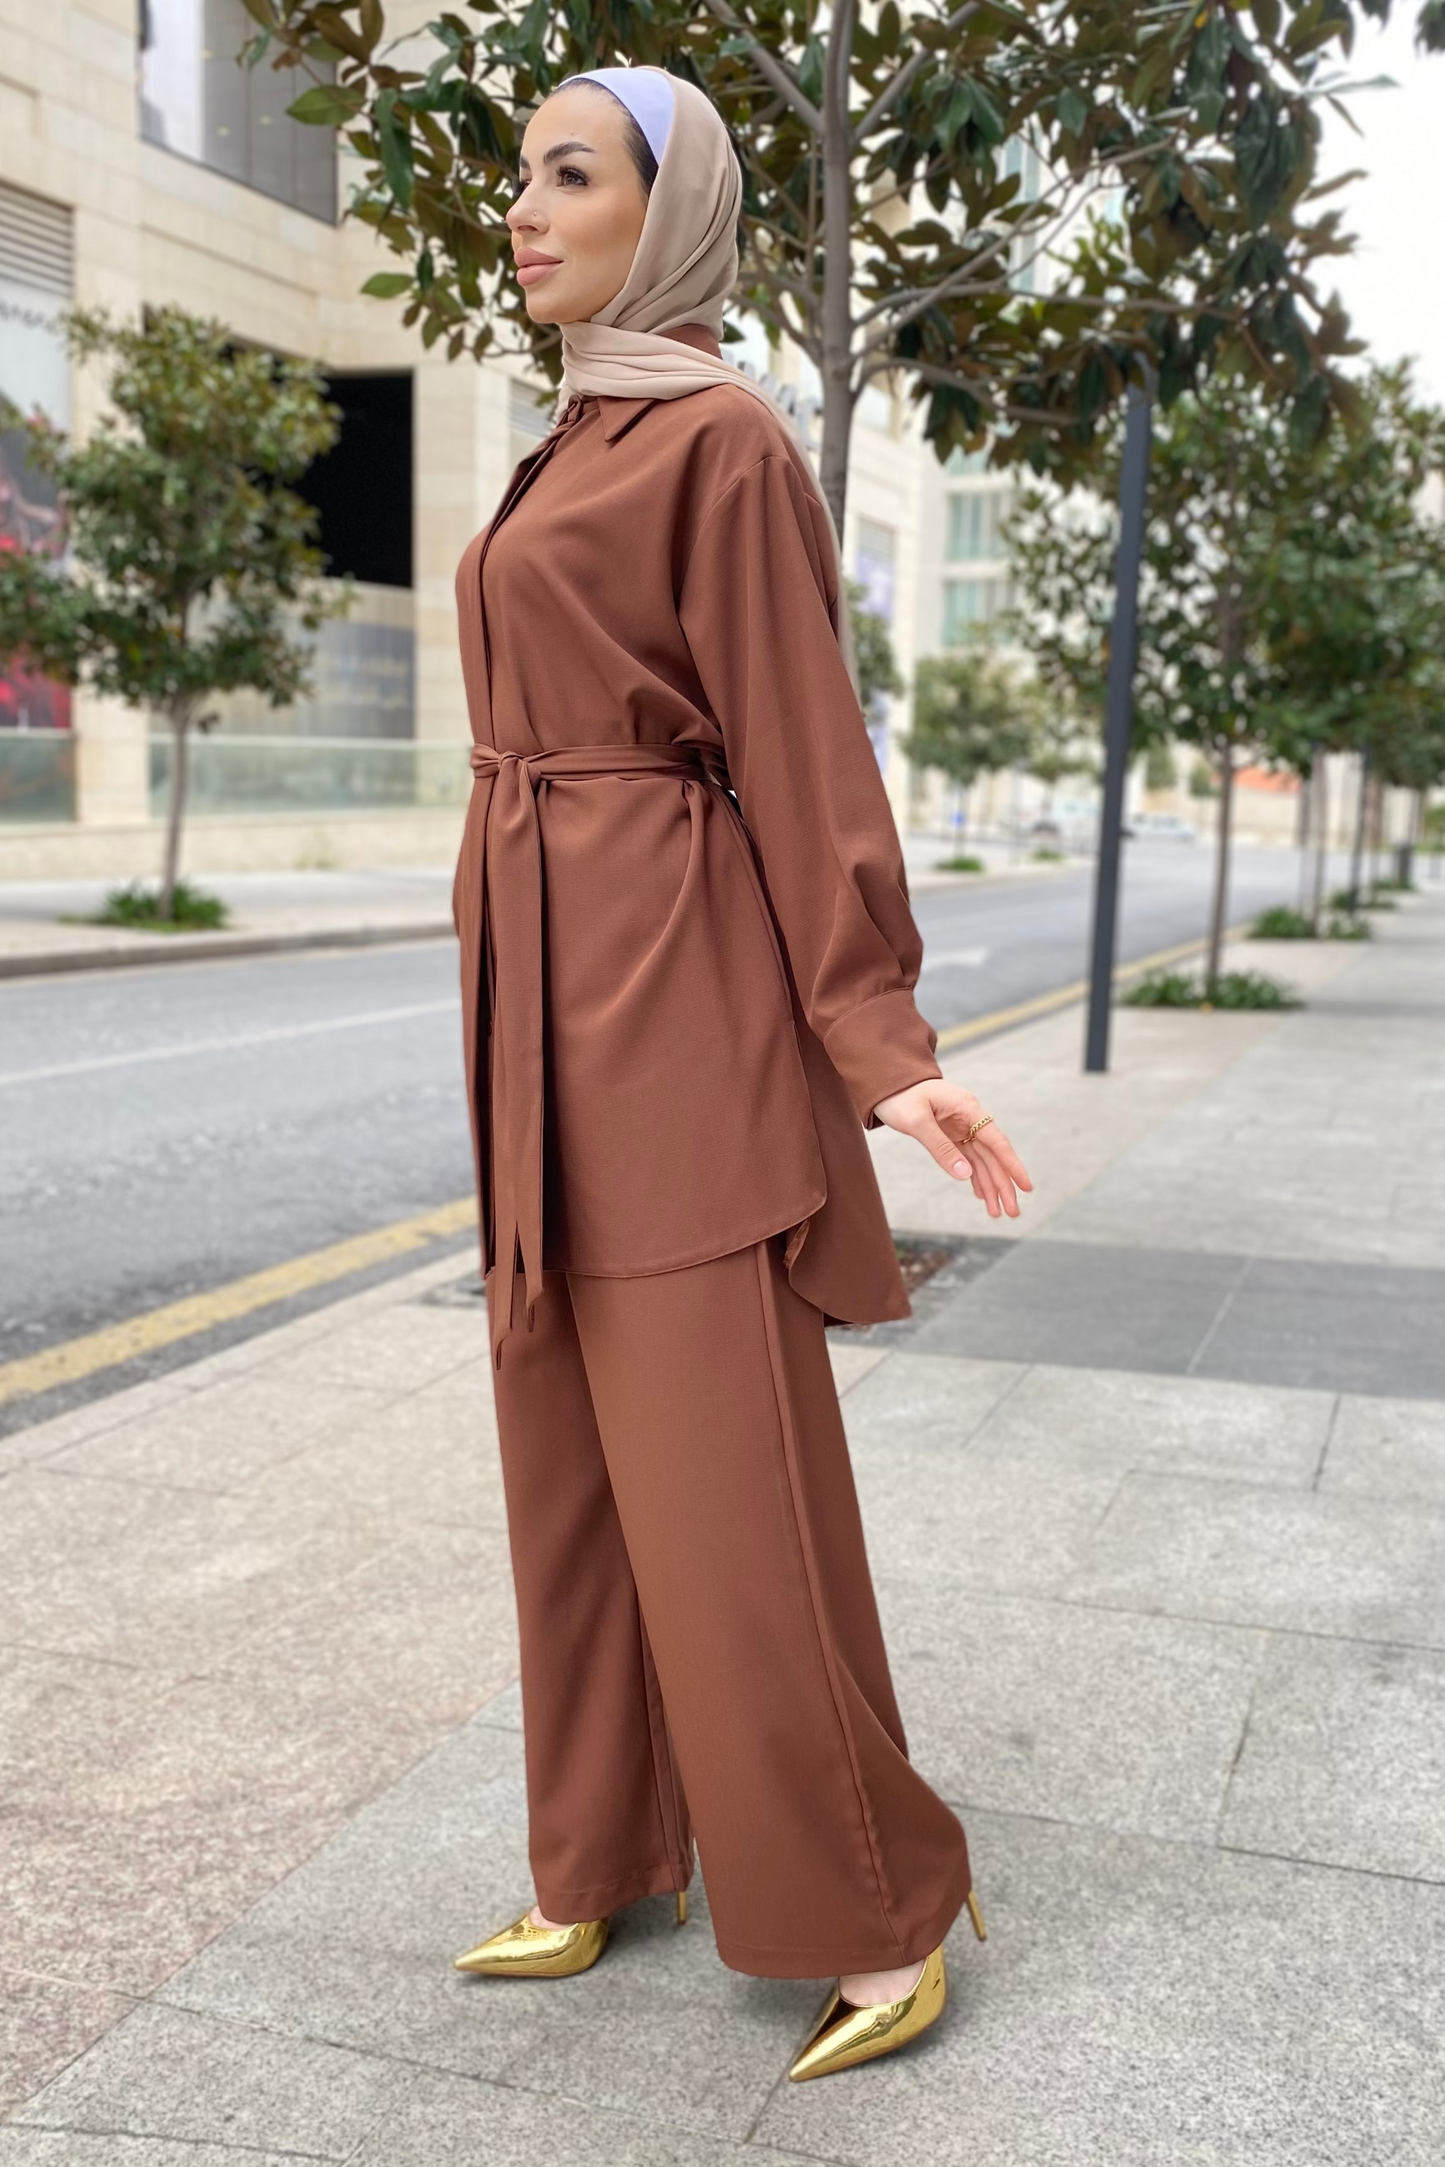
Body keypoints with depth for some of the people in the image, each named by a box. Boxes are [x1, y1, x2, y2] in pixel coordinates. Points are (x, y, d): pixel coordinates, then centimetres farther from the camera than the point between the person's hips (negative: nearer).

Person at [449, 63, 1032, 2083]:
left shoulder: (726, 438, -7)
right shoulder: (583, 452, 19)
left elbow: (803, 747, -12)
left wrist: (881, 1046, -17)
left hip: (672, 988, -9)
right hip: (555, 997, 9)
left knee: (722, 1465, -7)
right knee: (577, 1443, 12)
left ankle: (882, 1906, 10)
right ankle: (612, 1855, 26)